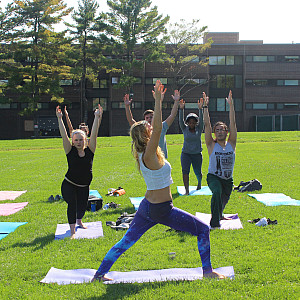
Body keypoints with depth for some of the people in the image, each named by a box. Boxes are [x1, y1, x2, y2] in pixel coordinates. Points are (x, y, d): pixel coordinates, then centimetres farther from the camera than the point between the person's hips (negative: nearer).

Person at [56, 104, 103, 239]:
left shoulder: (89, 151, -4)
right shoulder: (70, 151, -7)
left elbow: (94, 134, -11)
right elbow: (64, 135, -15)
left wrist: (97, 117, -17)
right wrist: (60, 119, -23)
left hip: (84, 186, 3)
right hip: (69, 185, -3)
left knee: (82, 206, 10)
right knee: (72, 203, -24)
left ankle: (79, 221, 46)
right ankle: (72, 231, -21)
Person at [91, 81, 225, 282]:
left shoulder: (142, 155, 3)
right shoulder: (149, 156, -20)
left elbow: (154, 128, 13)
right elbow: (158, 129, -31)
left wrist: (159, 101, 12)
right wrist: (158, 102, -27)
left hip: (147, 207, 8)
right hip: (162, 211, -8)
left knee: (126, 242, 16)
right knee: (203, 230, 4)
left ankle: (99, 274, 19)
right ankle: (208, 271, 10)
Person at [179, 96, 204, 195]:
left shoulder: (199, 129, 0)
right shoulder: (185, 129, 1)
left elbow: (201, 119, -14)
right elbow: (181, 120, -13)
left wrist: (200, 108, -28)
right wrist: (181, 109, -28)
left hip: (197, 154, 0)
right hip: (185, 153, 0)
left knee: (198, 172, 11)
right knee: (185, 171, -17)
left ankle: (199, 182, 45)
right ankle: (187, 190, -17)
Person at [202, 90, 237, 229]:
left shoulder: (231, 144, 1)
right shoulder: (211, 145, -5)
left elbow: (233, 123, -6)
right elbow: (207, 124, -11)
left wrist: (231, 105, -11)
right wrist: (205, 106, -16)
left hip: (228, 179, 4)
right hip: (213, 177, -4)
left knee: (224, 200, 16)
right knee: (217, 192, -32)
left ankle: (219, 214, 51)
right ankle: (214, 222, -28)